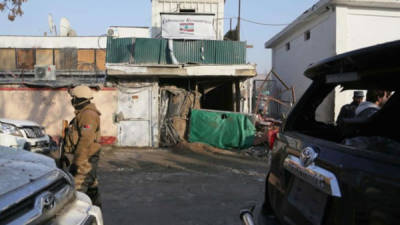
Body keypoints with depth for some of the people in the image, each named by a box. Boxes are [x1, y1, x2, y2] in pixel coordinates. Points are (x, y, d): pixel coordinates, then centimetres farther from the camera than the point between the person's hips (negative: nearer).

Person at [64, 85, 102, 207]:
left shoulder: (88, 115, -18)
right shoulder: (84, 113, 17)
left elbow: (85, 140, -25)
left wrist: (76, 162, -25)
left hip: (85, 159, -11)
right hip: (88, 159, 11)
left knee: (77, 189, -12)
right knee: (91, 186, 17)